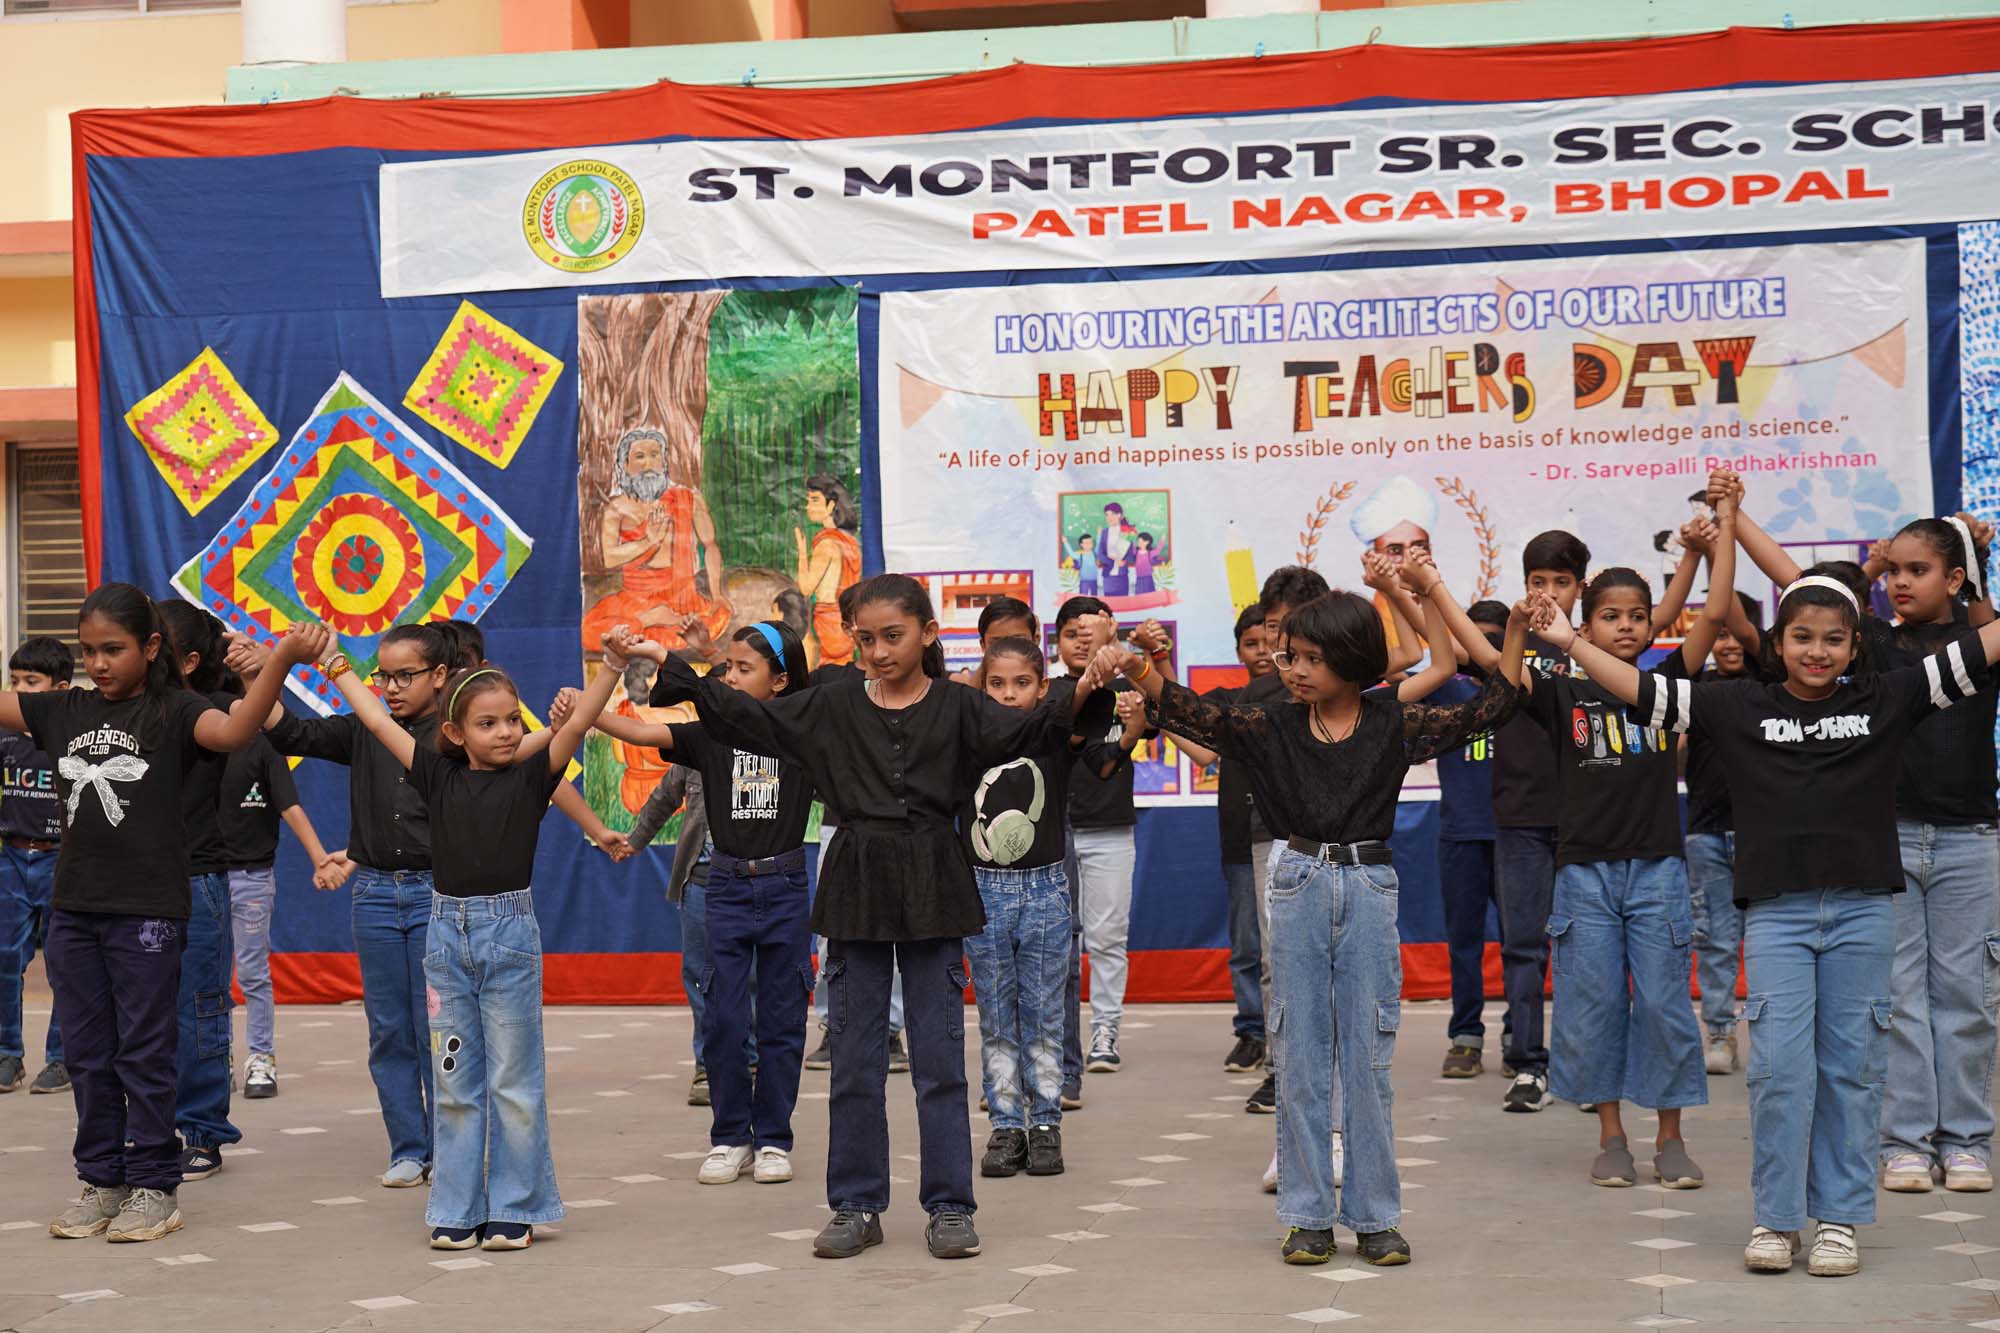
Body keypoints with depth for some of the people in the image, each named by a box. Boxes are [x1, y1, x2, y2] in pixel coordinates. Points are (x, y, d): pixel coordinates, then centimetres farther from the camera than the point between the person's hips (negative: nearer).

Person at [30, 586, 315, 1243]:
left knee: (145, 1053, 3)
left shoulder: (174, 711, -8)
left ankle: (155, 1187, 12)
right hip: (73, 910, 5)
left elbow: (233, 731, -26)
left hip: (148, 912, -5)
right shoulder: (63, 711, 8)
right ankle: (101, 1181, 22)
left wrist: (281, 661, -41)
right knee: (87, 1054, 12)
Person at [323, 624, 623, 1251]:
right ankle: (458, 1211, 15)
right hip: (446, 933, 3)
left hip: (510, 930, -3)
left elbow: (578, 722, -12)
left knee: (513, 1081, 3)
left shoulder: (530, 776, -1)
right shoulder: (439, 776, 5)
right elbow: (378, 721, 10)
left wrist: (611, 662, -23)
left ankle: (513, 1210, 11)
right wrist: (336, 667, 16)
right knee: (455, 1083, 8)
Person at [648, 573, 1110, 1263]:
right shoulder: (833, 707, 5)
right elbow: (745, 716, 3)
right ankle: (856, 1206, 16)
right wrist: (669, 671, -5)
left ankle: (949, 1206, 11)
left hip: (933, 892, -2)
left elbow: (1020, 732, -15)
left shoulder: (957, 707, 0)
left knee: (940, 1056, 3)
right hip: (856, 889, 2)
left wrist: (1077, 698, -32)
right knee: (854, 1058, 7)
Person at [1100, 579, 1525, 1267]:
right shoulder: (1276, 724, 2)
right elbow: (1195, 715, -6)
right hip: (1299, 888, 1)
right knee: (1300, 1053, 5)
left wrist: (1514, 636, -13)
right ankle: (1309, 1215, 13)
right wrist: (1135, 669, -20)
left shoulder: (1391, 721, -1)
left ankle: (1374, 1216, 12)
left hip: (1369, 889, -1)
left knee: (1368, 1055, 4)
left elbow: (1479, 714, -3)